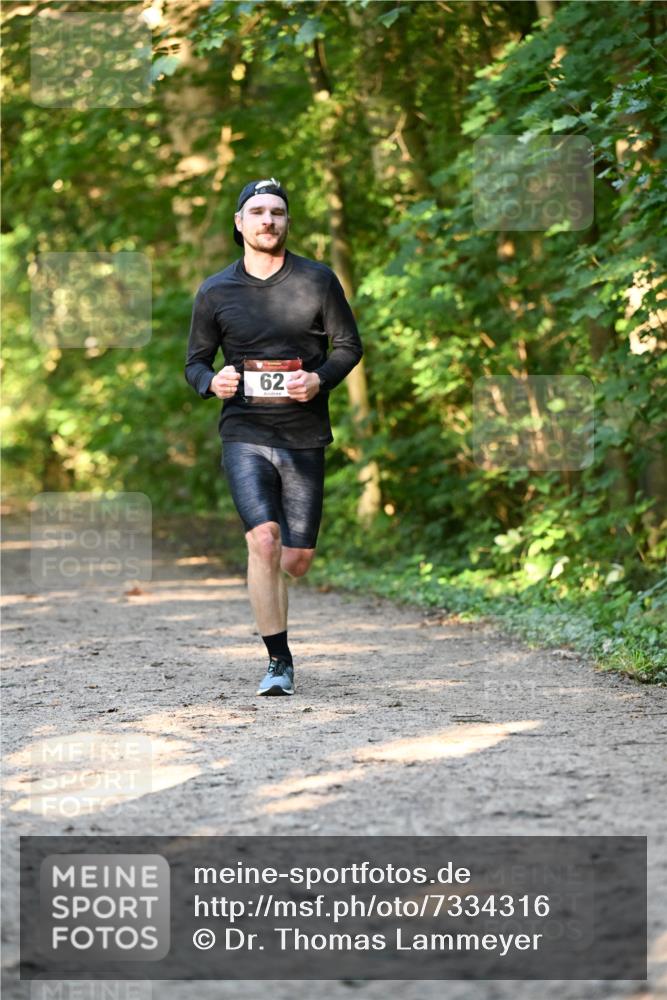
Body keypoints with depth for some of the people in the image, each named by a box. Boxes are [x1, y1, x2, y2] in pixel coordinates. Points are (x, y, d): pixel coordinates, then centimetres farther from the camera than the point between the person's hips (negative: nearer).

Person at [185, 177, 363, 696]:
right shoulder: (215, 292, 5)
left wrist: (319, 379, -13)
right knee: (264, 539, -20)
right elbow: (195, 361, 13)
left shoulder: (318, 280, 3)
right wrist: (212, 380, -11)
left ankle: (267, 598, 39)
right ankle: (279, 661, -11)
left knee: (297, 559, 2)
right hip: (244, 434, -1)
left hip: (305, 438, 1)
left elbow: (349, 345, 7)